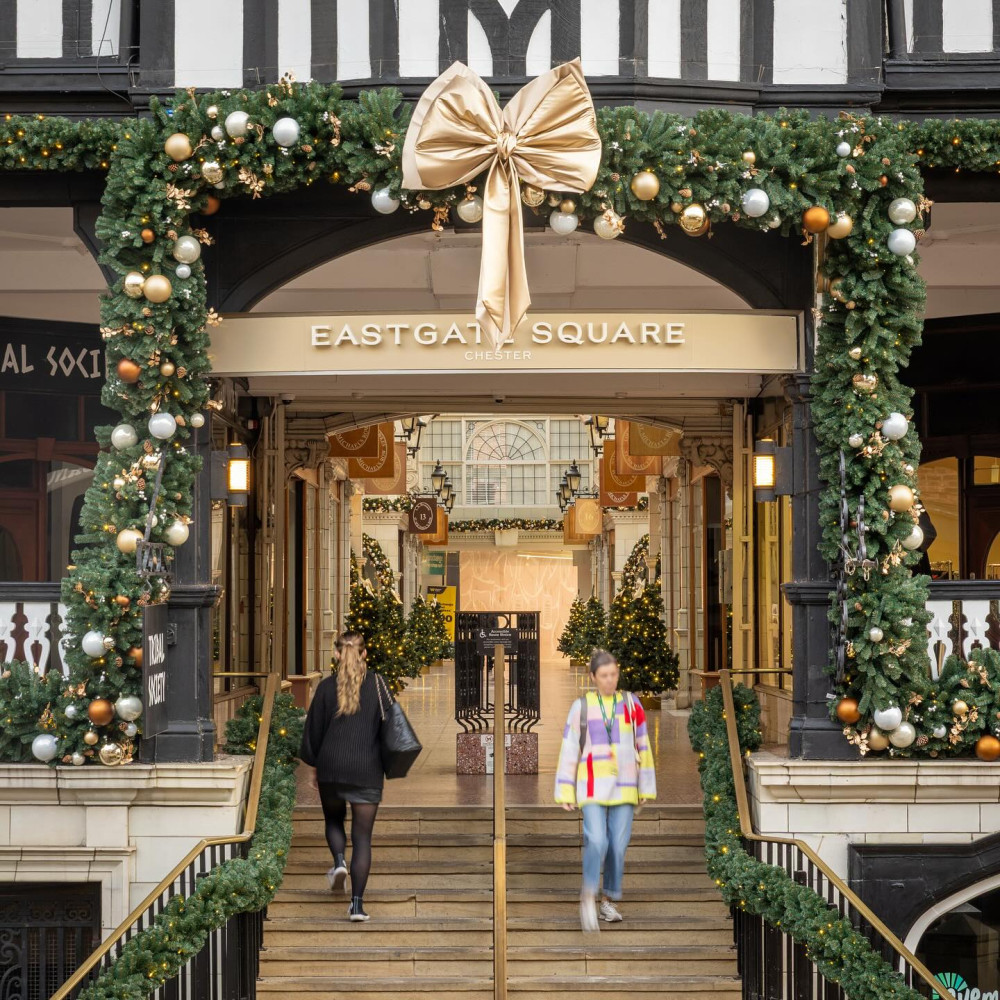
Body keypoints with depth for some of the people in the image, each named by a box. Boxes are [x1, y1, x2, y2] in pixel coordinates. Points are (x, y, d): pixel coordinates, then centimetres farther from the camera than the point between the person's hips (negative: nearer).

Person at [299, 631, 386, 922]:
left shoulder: (327, 687, 0)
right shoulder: (377, 684, -1)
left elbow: (313, 729, 4)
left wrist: (313, 767, 16)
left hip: (331, 766, 1)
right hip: (367, 769, -1)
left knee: (333, 820, 26)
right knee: (362, 835, 2)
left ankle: (339, 861, -1)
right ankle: (357, 903, -5)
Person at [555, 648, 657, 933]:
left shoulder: (631, 704, 6)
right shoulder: (581, 706, 1)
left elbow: (642, 747, 10)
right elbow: (569, 750, 3)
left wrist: (646, 788, 10)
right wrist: (565, 792, 1)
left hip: (623, 788, 2)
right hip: (592, 788, -2)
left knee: (618, 846, 3)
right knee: (596, 841, -18)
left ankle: (609, 902, 18)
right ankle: (588, 897, -4)